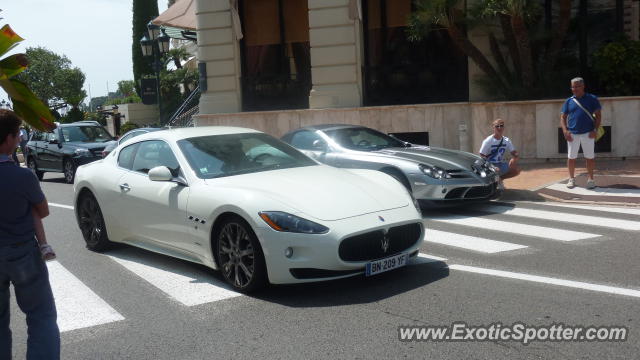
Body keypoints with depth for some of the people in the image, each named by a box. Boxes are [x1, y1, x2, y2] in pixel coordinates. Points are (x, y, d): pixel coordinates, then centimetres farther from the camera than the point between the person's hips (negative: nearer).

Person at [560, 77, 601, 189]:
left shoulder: (592, 99, 3)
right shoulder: (569, 101, 8)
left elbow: (598, 115, 2)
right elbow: (563, 117, 9)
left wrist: (595, 130, -10)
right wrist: (565, 130, -7)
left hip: (588, 133, -2)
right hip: (572, 134, 2)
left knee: (590, 157, 4)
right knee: (571, 157, 5)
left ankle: (591, 179, 15)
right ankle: (571, 179, 18)